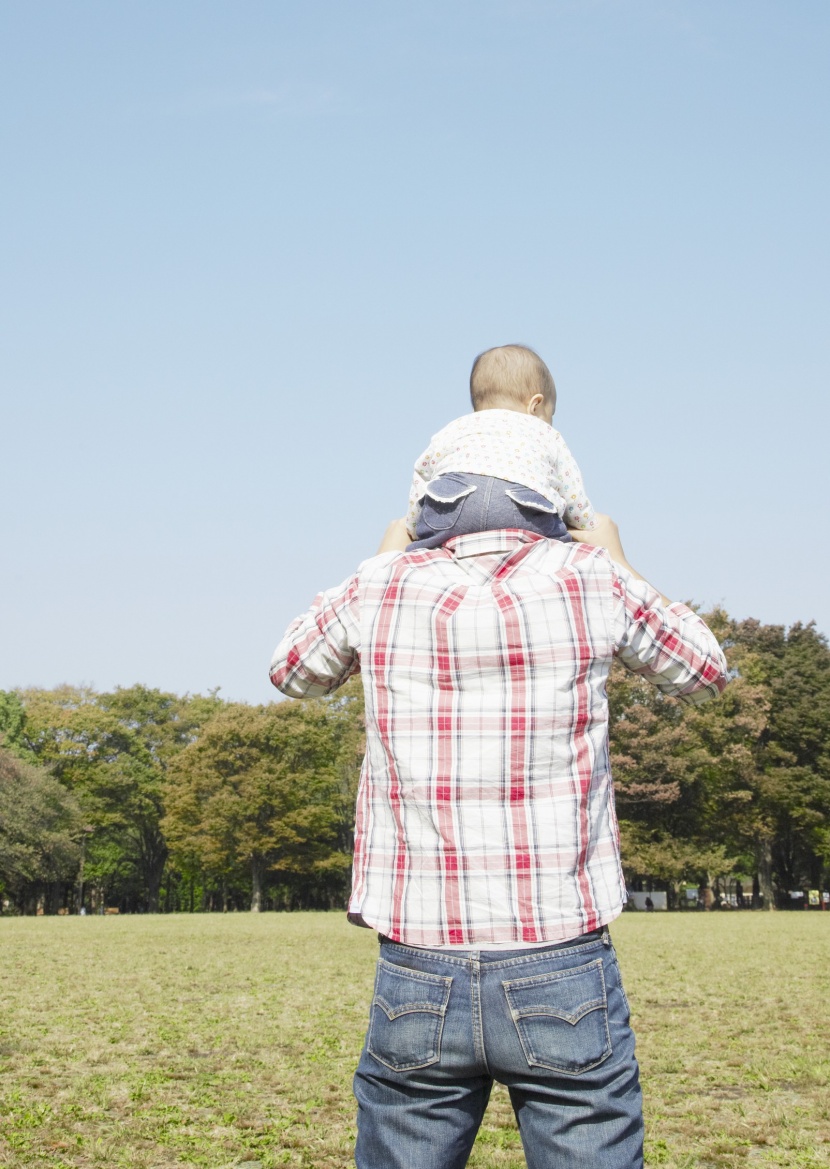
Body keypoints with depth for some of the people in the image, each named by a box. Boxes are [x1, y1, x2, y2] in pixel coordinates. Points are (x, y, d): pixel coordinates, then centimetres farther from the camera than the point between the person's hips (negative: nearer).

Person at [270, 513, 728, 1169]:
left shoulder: (384, 586, 1)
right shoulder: (590, 579, -2)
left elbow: (291, 672, 23)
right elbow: (705, 673, 17)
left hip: (416, 982, 2)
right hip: (564, 978, -1)